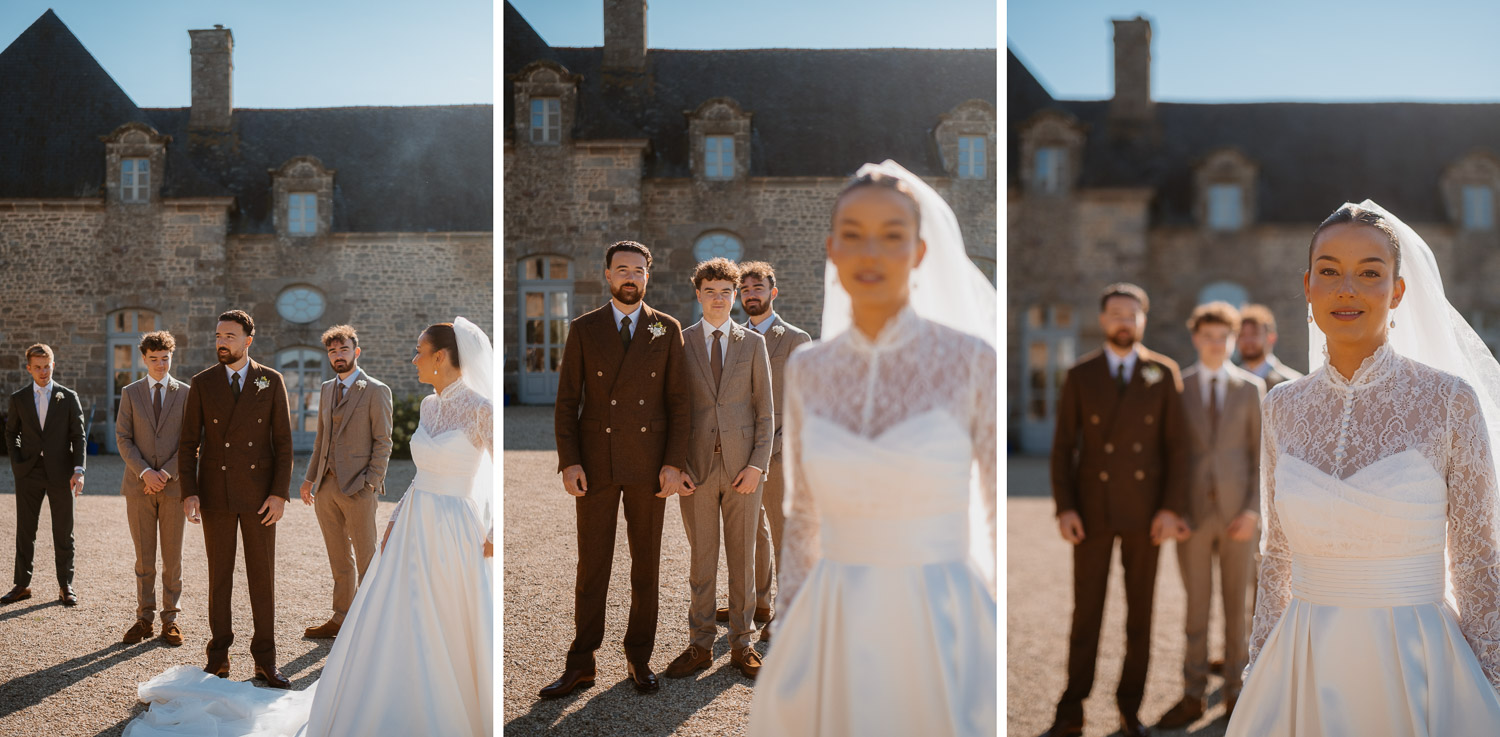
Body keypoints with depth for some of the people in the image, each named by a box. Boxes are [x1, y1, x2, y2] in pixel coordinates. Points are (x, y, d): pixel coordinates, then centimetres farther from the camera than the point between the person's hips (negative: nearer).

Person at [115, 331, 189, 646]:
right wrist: (144, 472, -11)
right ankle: (144, 618, 13)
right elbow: (123, 438, 2)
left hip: (174, 485, -1)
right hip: (139, 485, 1)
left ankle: (170, 619, 11)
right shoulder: (130, 393, 7)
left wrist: (166, 473, -11)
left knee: (173, 557, 3)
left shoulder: (185, 393, 4)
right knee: (144, 558, 5)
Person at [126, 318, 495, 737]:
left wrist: (493, 538, -10)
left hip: (452, 538, -7)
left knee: (449, 642, 3)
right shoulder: (430, 405, 9)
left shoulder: (481, 410, -15)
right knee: (383, 633, 11)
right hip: (411, 531, 7)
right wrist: (396, 518, 9)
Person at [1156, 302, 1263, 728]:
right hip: (1192, 512, 0)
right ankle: (1193, 696, 13)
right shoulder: (1176, 387, 3)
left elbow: (1260, 453, 2)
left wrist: (1253, 510, -9)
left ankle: (1234, 693, 19)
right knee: (1196, 606, 4)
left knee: (1237, 605, 7)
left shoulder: (1251, 388, 3)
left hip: (1238, 513, 0)